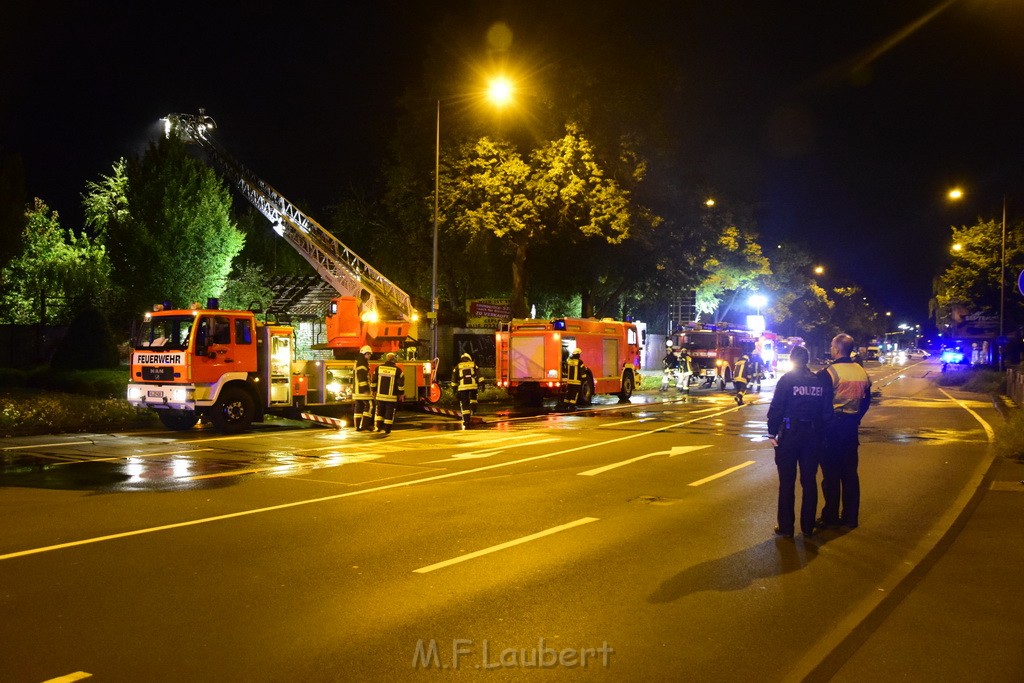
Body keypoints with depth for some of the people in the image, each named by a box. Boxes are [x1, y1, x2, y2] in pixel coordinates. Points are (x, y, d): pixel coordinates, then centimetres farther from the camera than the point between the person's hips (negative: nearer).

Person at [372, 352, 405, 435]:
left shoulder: (378, 368, 2)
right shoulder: (397, 370, -7)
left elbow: (374, 381, 7)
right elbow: (401, 383, -6)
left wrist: (374, 390, 20)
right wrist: (401, 393, 4)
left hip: (380, 395, 3)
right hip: (392, 396, -3)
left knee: (380, 411, 17)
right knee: (389, 413, 4)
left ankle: (378, 426, 17)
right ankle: (387, 429, 4)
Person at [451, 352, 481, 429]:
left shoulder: (458, 367, 15)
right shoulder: (473, 365, 14)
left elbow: (454, 378, 10)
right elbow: (479, 375, 4)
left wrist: (454, 388, 14)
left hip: (462, 387, -1)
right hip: (473, 385, 1)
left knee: (464, 405, 3)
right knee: (473, 398, 29)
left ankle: (466, 423, -1)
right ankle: (473, 408, 0)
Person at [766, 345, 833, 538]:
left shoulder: (787, 380, -7)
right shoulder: (820, 382, 3)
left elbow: (776, 408, -12)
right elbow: (827, 412, 2)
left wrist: (772, 432, -6)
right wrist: (822, 434, 9)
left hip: (789, 434, -3)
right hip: (813, 435, 4)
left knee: (787, 482, 4)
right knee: (809, 481, 12)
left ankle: (786, 527, 8)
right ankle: (808, 526, 18)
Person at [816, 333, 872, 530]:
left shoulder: (829, 372, -15)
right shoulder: (862, 372, 5)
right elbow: (866, 400, 13)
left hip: (831, 425, -6)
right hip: (851, 426, 6)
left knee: (831, 473, 2)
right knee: (850, 473, 12)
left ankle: (830, 517, 8)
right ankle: (850, 517, 17)